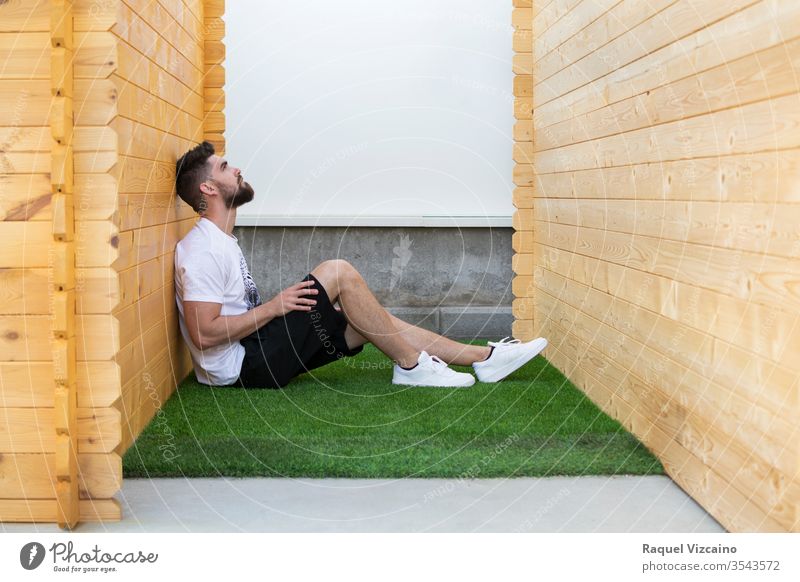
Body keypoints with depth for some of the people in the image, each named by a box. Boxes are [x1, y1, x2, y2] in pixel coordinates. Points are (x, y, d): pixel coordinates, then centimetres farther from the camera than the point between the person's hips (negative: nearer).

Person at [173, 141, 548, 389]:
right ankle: (411, 364, -7)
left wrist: (300, 309, 11)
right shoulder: (202, 250, -17)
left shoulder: (222, 242, 18)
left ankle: (483, 358, 8)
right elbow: (204, 333, -24)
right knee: (338, 272, -17)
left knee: (369, 321, 6)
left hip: (255, 354, 10)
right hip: (241, 366, -10)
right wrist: (275, 306, -18)